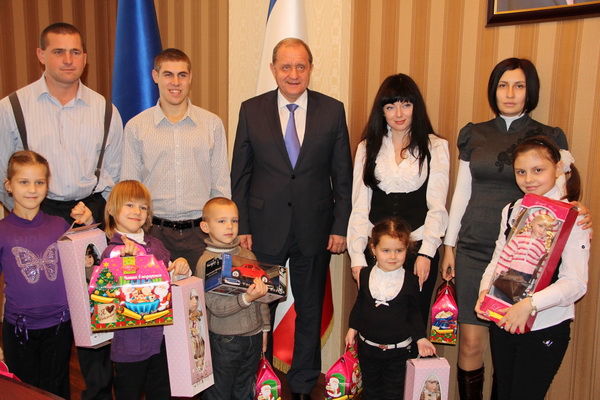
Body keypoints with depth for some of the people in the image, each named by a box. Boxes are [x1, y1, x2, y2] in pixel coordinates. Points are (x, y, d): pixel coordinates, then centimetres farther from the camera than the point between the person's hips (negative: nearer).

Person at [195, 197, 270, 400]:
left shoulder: (248, 255, 3)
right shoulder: (205, 263, -13)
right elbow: (216, 307, -19)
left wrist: (264, 327, 13)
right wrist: (246, 299, -31)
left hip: (254, 337, 5)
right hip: (224, 341, -5)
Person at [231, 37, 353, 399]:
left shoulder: (333, 111, 0)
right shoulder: (251, 110, 0)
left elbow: (342, 175, 2)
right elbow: (240, 174, 2)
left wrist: (341, 226, -2)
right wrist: (242, 227, -2)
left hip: (314, 229, 1)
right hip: (265, 229, 0)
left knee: (311, 311, 14)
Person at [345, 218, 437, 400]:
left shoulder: (411, 281, -10)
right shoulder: (365, 275, -5)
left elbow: (414, 313, 0)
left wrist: (420, 337, -7)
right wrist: (353, 327, 6)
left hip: (398, 350, -2)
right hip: (367, 346, 2)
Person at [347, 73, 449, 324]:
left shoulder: (435, 147, 5)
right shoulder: (368, 147, 9)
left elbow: (437, 206, 1)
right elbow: (359, 206, 5)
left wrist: (426, 252, -9)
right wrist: (357, 256, -2)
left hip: (419, 248, -1)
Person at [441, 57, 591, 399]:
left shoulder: (549, 138, 3)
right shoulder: (475, 135, 9)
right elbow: (462, 193, 11)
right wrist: (449, 245, 10)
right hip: (474, 248, 2)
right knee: (470, 341, 2)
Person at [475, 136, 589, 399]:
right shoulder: (511, 211, 6)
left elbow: (575, 283, -17)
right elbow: (497, 259, 8)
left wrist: (530, 304, -28)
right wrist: (485, 291, -11)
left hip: (545, 327, -5)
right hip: (503, 322, 5)